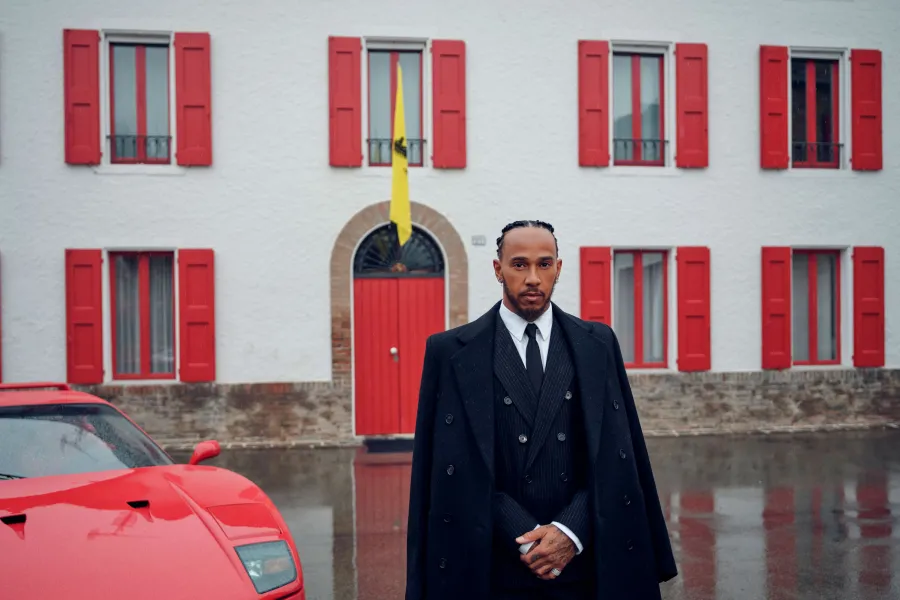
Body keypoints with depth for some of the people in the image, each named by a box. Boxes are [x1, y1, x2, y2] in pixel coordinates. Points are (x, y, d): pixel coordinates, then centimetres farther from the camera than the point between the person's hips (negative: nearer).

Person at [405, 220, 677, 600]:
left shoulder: (597, 344, 3)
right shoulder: (451, 352, -4)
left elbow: (613, 457, 1)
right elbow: (455, 469, -6)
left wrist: (570, 531, -10)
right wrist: (524, 538, -11)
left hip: (583, 560, 2)